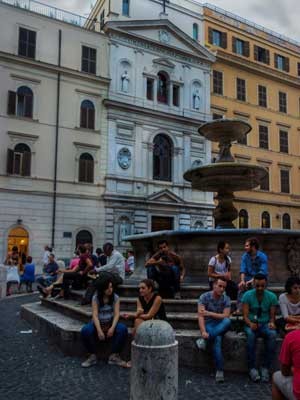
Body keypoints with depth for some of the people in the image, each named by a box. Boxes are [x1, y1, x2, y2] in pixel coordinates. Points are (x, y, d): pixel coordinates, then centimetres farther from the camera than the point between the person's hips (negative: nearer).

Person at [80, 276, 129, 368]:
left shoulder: (115, 297, -4)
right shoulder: (96, 298, -7)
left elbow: (116, 314, -11)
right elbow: (95, 315, -16)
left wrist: (112, 328, -28)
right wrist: (99, 330, -30)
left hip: (111, 323, 1)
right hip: (98, 323, -1)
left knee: (123, 329, -31)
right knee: (85, 331, -32)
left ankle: (114, 356, -14)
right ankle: (92, 356, -10)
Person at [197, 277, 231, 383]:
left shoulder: (226, 299, 2)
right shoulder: (204, 297, -6)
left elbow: (226, 316, -9)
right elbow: (200, 316, -14)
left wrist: (209, 313, -17)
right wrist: (203, 331, -29)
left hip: (220, 326, 3)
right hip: (208, 324, -2)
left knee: (227, 321, -35)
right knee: (217, 339, -35)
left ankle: (204, 339, -34)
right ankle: (220, 370, -30)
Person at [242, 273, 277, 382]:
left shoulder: (272, 296, 2)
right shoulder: (248, 295, -4)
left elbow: (272, 315, 4)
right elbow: (245, 315, -7)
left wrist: (271, 323, -19)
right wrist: (250, 324, -28)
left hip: (265, 324, 1)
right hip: (251, 324, -1)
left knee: (272, 335, -33)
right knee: (251, 334, -36)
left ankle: (265, 368, -22)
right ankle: (252, 368, -25)